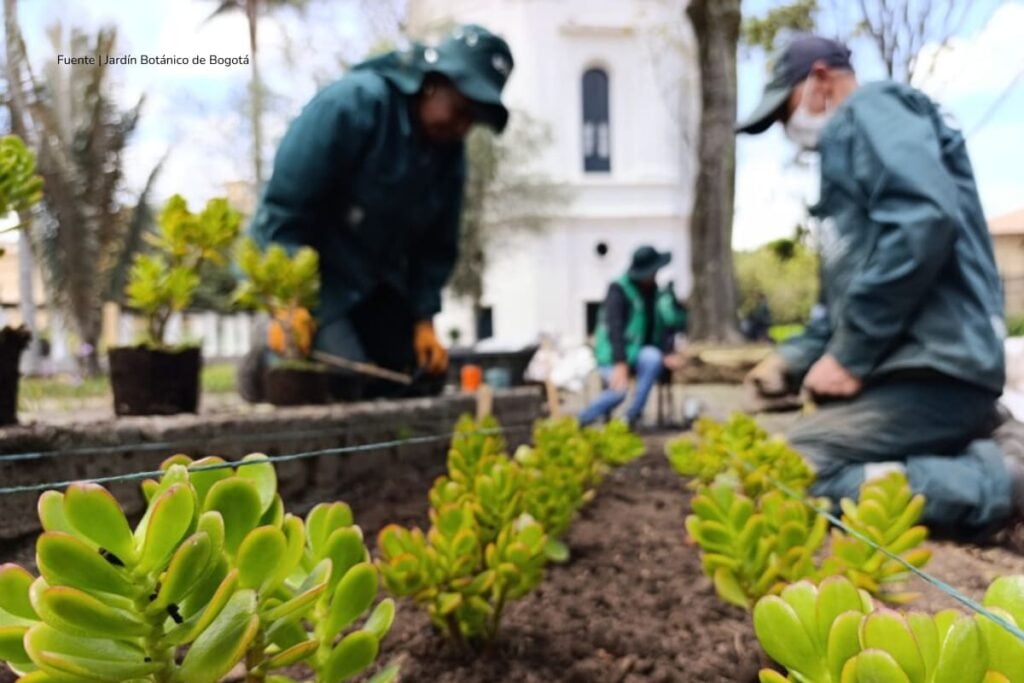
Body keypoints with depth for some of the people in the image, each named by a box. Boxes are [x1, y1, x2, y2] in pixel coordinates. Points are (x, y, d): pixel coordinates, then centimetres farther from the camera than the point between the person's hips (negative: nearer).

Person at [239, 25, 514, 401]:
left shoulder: (450, 153, 2)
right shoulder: (354, 104, -20)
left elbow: (437, 246, 7)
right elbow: (284, 209, -23)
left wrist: (423, 319, -4)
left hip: (378, 286, 8)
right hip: (308, 273, -7)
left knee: (423, 381, 6)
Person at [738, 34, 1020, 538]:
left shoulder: (871, 110, -1)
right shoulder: (847, 141, 28)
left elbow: (925, 220, -22)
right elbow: (845, 289, 27)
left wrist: (851, 356, -18)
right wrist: (793, 358, 10)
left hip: (928, 369, -10)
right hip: (906, 366, 10)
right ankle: (970, 453, 8)